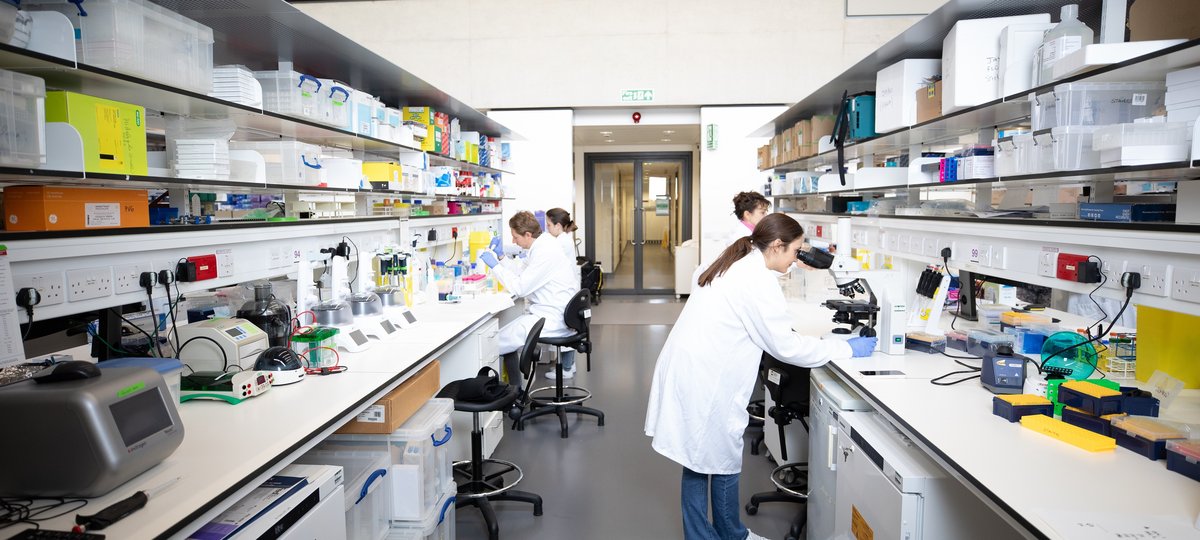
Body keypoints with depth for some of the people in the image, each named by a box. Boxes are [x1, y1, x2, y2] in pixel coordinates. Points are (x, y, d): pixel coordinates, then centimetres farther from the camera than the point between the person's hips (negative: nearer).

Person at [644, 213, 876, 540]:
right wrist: (847, 348, -2)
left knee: (698, 462, 16)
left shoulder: (737, 265, 14)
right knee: (723, 461, 9)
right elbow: (785, 345, -12)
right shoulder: (758, 279, -15)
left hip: (688, 371, 9)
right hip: (704, 380, -9)